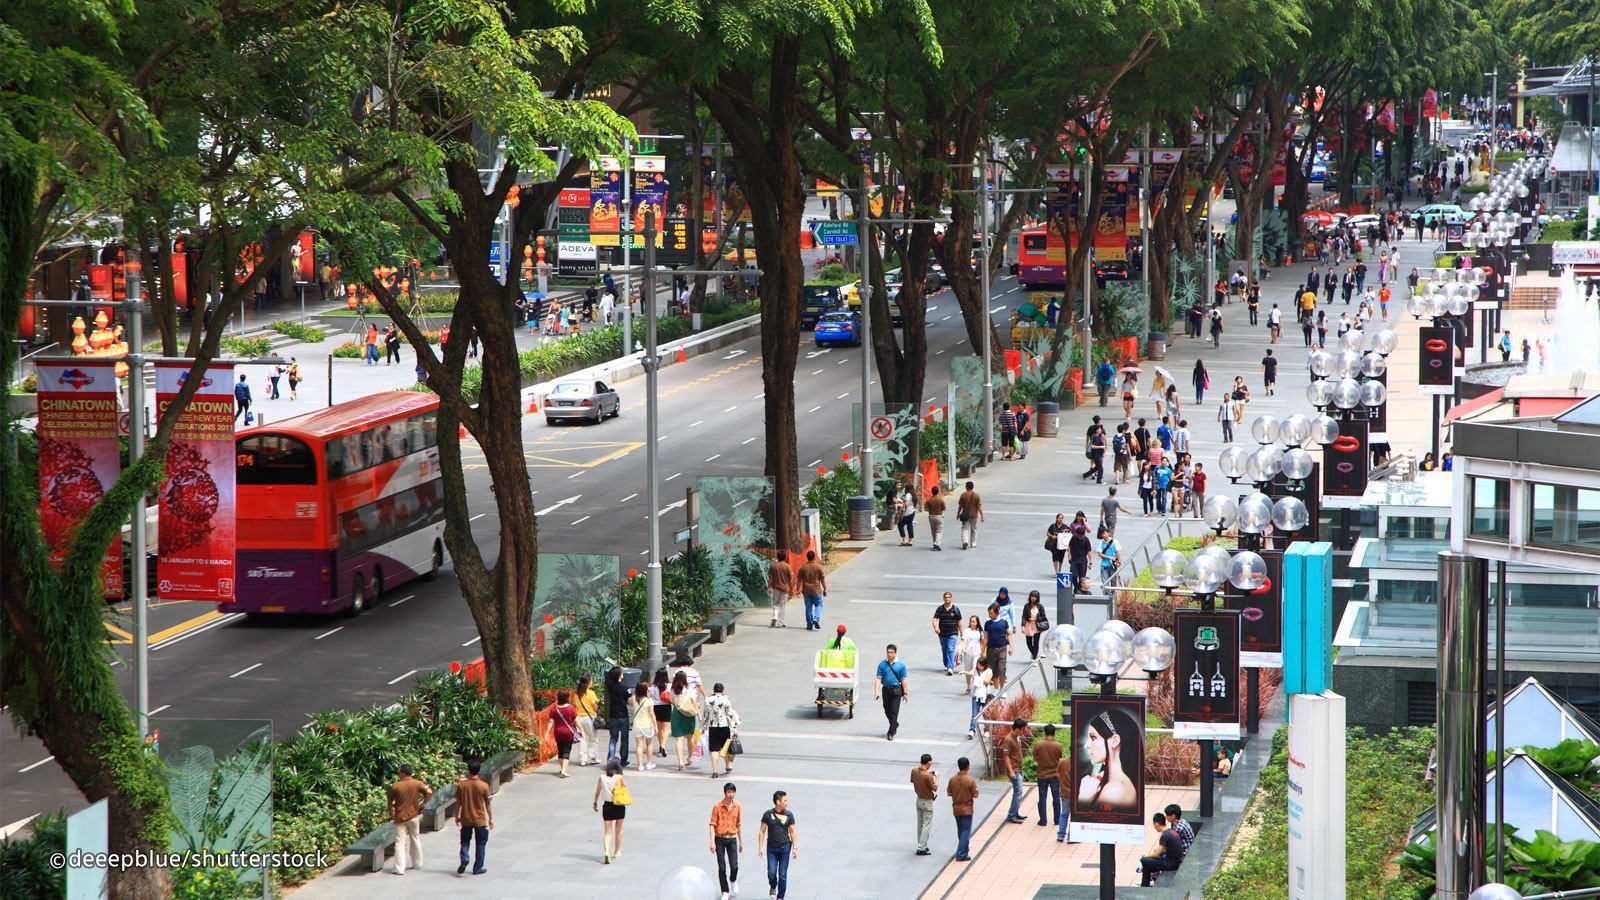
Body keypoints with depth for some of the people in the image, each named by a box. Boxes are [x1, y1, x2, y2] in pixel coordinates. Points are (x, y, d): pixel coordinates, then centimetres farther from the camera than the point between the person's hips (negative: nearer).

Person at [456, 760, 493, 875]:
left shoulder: (462, 785, -8)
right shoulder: (484, 786, -12)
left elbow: (458, 802, -1)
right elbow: (488, 804, -6)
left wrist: (457, 816, 12)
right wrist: (491, 818, 5)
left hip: (466, 820, 1)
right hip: (480, 820, -1)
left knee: (465, 841, 17)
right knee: (480, 844, 12)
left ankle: (464, 859, -9)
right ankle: (477, 868, 15)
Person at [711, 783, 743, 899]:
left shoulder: (737, 806, 3)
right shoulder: (717, 806, -9)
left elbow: (738, 824, 12)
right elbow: (713, 824, -8)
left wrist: (741, 841, 14)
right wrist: (712, 842, -15)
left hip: (732, 839, 2)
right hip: (720, 839, -2)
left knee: (734, 866, -6)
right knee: (722, 867, 1)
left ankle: (733, 881, 27)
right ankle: (725, 892, 13)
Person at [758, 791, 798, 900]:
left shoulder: (789, 815, 0)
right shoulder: (768, 814, -3)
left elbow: (793, 832, 6)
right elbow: (762, 831, 2)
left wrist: (795, 848, 2)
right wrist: (760, 847, -3)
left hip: (785, 847, 1)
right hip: (771, 848, -1)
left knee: (783, 875, 2)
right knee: (771, 873, -5)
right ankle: (773, 887, 27)